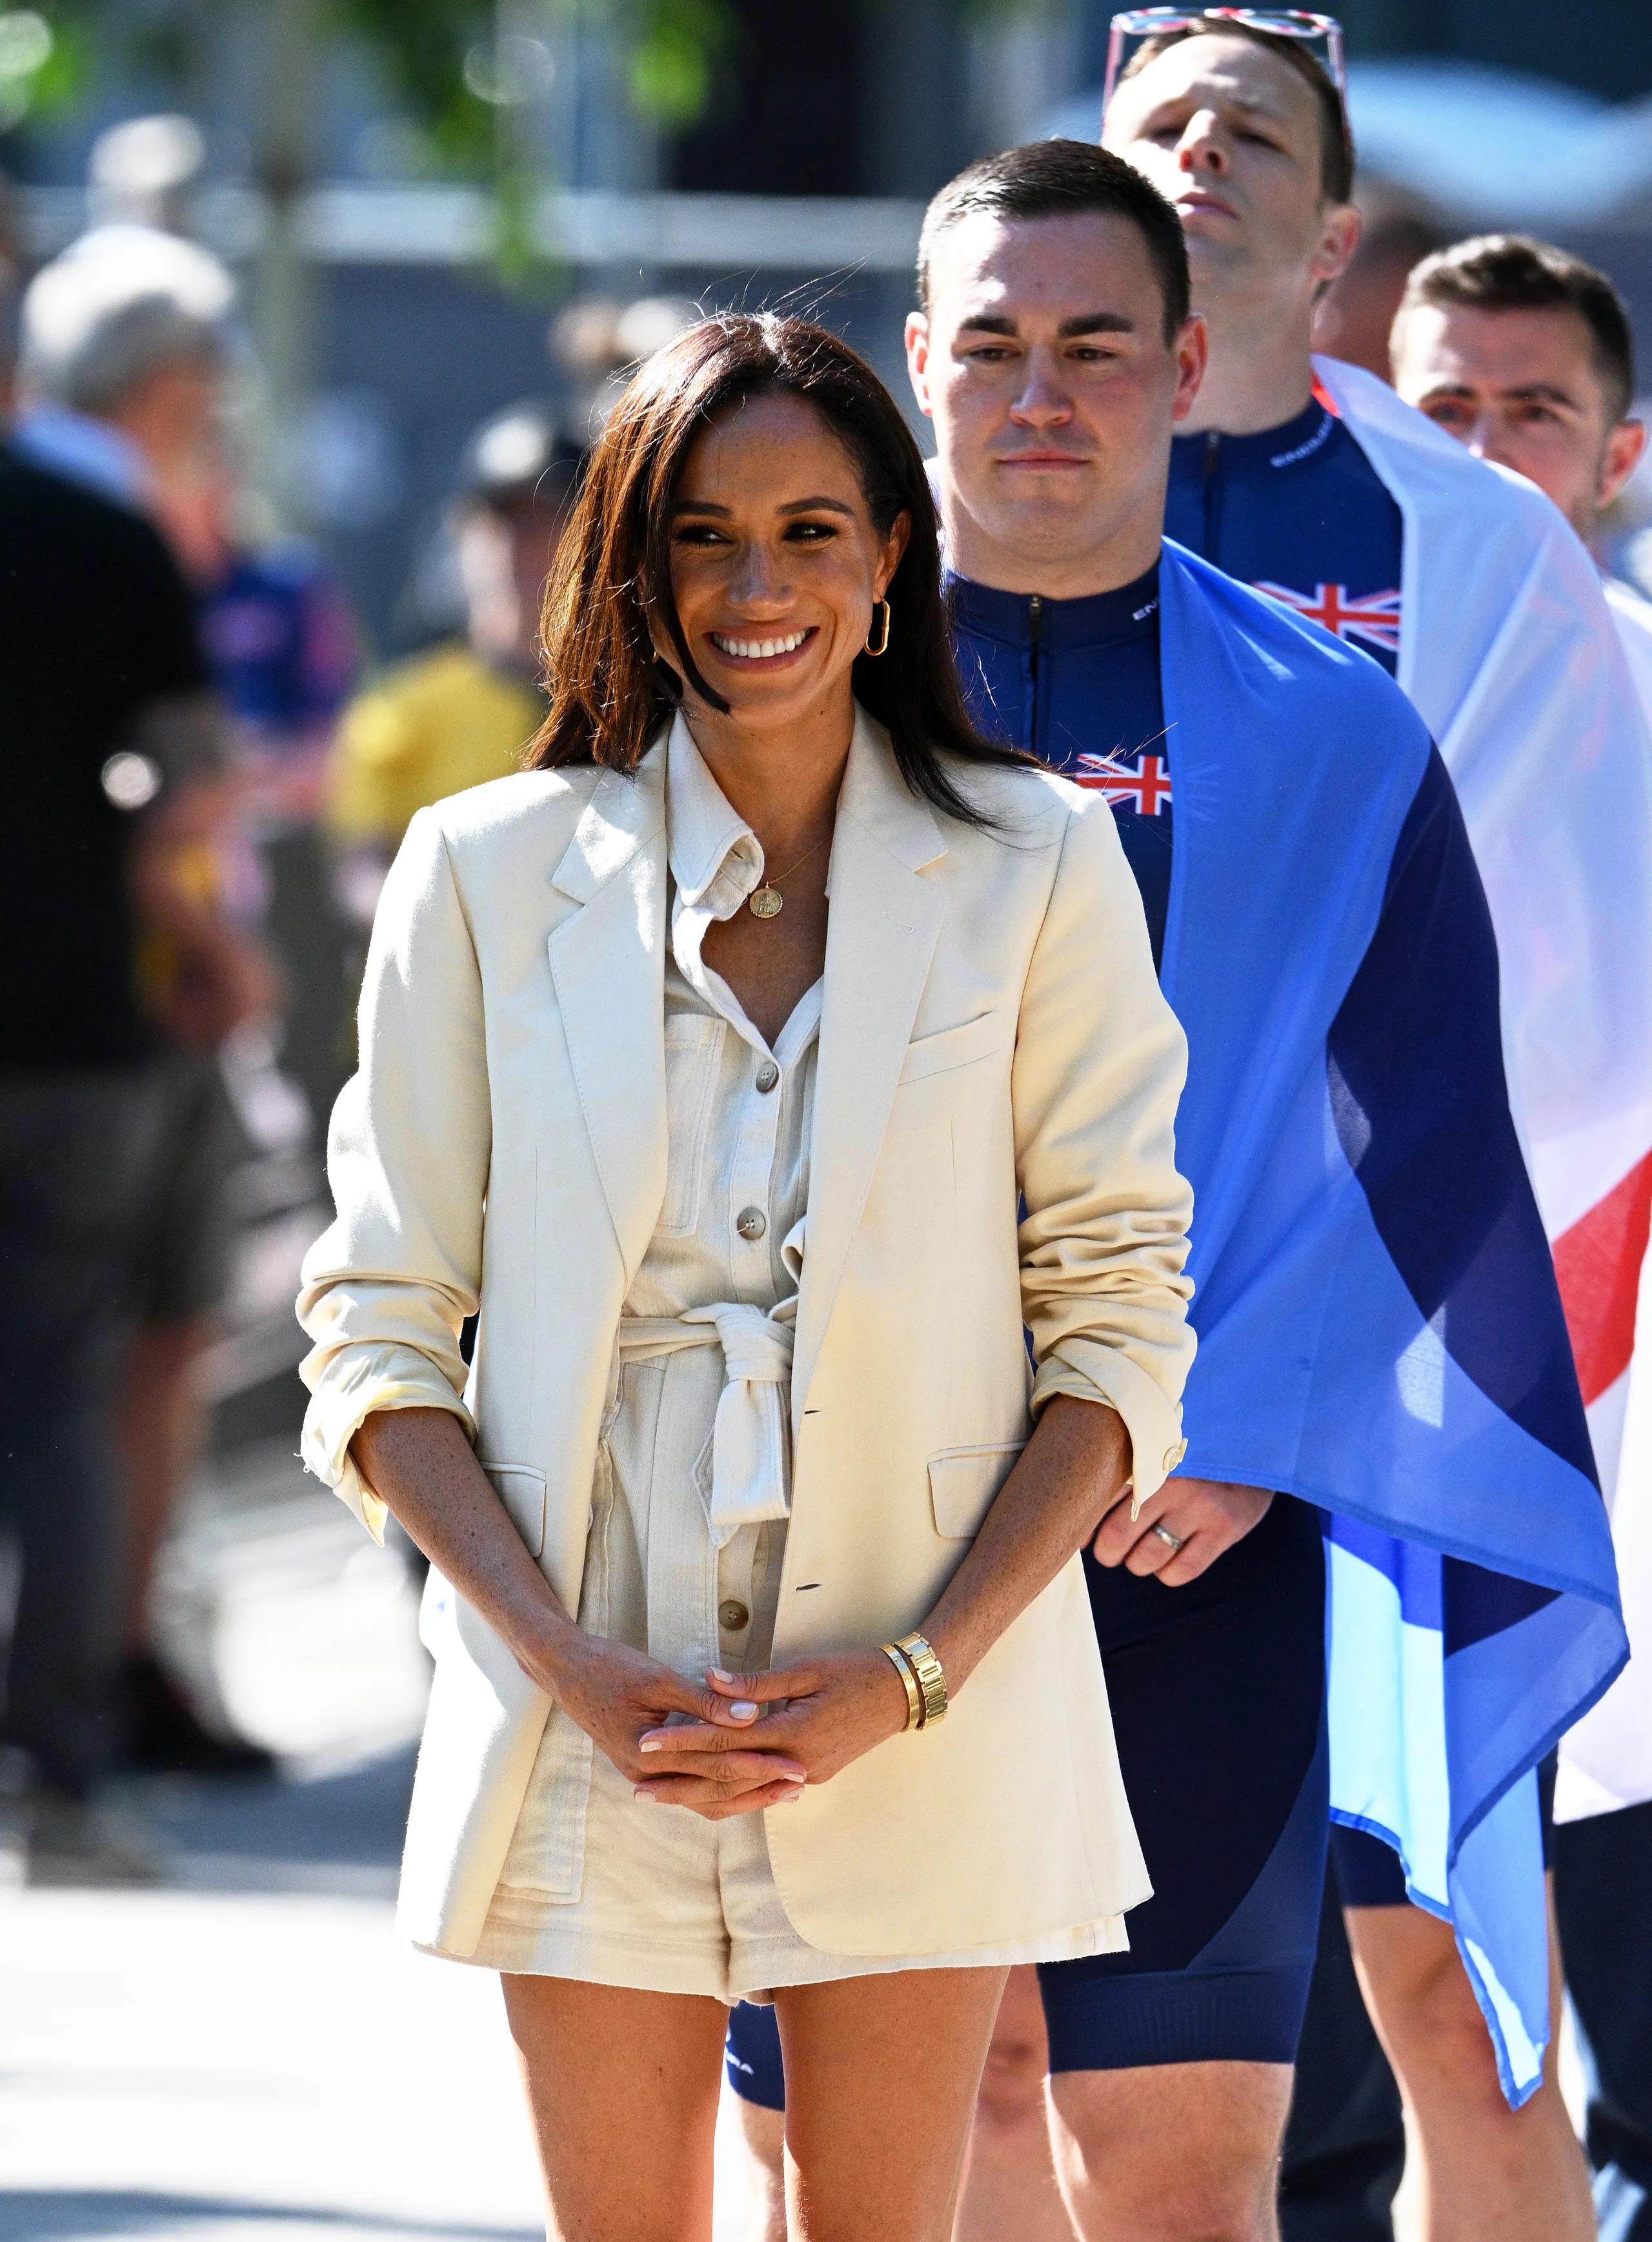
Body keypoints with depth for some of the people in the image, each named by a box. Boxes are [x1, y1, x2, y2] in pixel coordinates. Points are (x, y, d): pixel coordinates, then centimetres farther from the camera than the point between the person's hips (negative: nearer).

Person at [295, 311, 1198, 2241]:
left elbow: (1118, 1324, 1)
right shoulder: (489, 875, 3)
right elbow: (378, 1339, 3)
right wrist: (569, 1665, -11)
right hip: (589, 1713, 1)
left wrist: (919, 1673, -12)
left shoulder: (1036, 873, 2)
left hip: (925, 1714, 0)